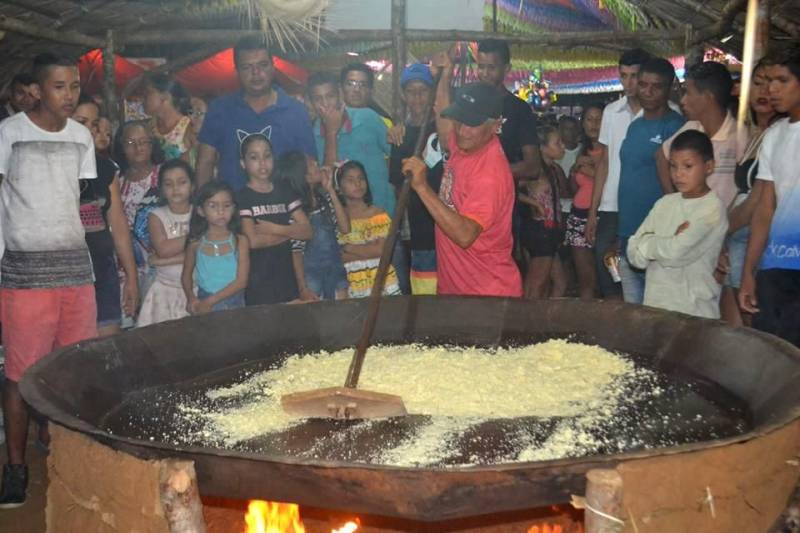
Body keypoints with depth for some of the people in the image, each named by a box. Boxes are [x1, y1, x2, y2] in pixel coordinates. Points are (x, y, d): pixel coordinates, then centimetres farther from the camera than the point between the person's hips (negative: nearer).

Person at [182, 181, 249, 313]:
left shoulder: (240, 241, -4)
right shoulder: (196, 243, 2)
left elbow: (241, 281, -8)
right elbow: (187, 274, 14)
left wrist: (210, 301, -13)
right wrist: (191, 297, -5)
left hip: (233, 303, 0)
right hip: (203, 303, 0)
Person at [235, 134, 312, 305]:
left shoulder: (284, 190, 11)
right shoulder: (242, 197, -3)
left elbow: (307, 231, 3)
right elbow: (253, 241, -16)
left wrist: (275, 229, -12)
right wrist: (291, 231, -5)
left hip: (286, 275, 4)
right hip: (257, 281, -4)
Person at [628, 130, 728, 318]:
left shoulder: (712, 208, -9)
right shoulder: (665, 203, 7)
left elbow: (676, 253, -19)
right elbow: (634, 253, 1)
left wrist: (650, 244, -3)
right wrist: (667, 244, -13)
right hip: (654, 304, 5)